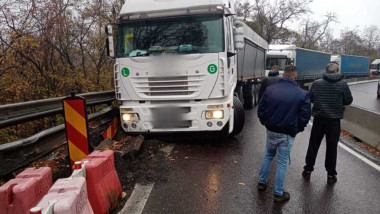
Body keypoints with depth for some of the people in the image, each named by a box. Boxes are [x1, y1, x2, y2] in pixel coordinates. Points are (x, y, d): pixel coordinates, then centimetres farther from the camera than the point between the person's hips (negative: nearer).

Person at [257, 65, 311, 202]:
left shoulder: (270, 90, -5)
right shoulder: (302, 94, -11)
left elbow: (261, 110, -1)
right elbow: (305, 116, -8)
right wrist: (297, 129, 8)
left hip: (271, 131, 3)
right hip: (288, 134, -3)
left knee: (268, 155, 24)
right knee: (282, 162, 7)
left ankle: (262, 182, 32)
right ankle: (278, 193, 17)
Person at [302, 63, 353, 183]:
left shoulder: (316, 83, -3)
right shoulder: (342, 85, -7)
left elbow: (311, 99, 5)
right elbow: (348, 101, 1)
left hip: (318, 118, 1)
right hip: (334, 120, -1)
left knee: (313, 145, 13)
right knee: (331, 147, 9)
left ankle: (308, 170, 21)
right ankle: (331, 174, 18)